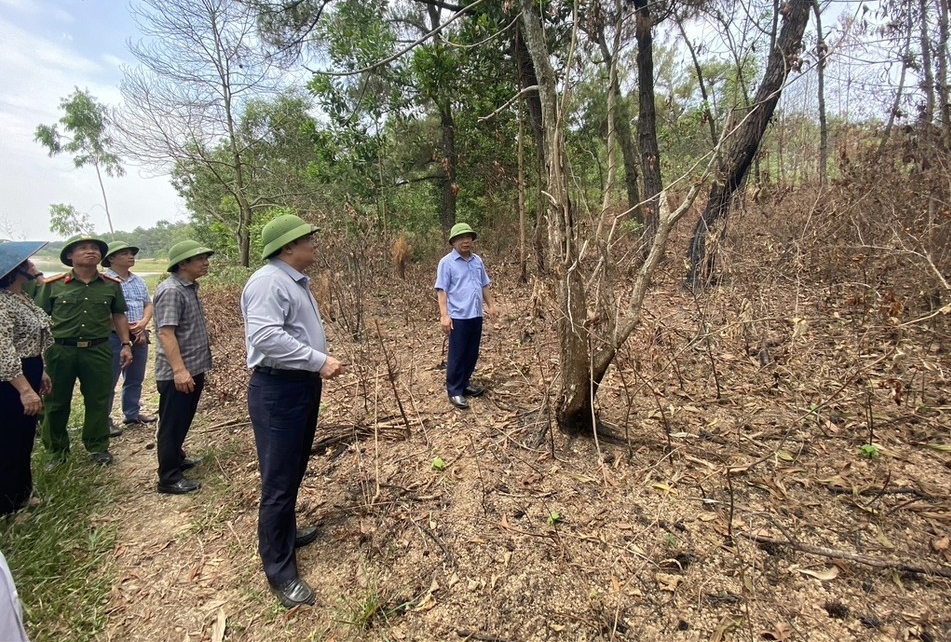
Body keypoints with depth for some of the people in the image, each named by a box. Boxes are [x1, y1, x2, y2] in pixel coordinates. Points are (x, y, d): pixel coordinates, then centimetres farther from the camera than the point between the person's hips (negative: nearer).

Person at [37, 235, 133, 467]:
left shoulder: (111, 285, 4)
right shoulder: (53, 285, -1)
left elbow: (118, 316, 12)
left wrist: (126, 344, 6)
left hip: (98, 350, 1)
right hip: (60, 350, 0)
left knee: (98, 401, 8)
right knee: (56, 402, 11)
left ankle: (98, 447, 24)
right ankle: (56, 450, 28)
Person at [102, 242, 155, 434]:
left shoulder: (139, 280, 12)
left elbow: (148, 304, 12)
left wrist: (143, 323, -6)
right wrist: (125, 326, -17)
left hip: (139, 336, 7)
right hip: (114, 337, -6)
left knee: (135, 379, 15)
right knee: (108, 381, 2)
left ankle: (132, 414, 28)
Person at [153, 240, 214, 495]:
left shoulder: (191, 287, 11)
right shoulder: (171, 290, -18)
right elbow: (166, 332, -25)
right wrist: (179, 370, -30)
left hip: (195, 368, 9)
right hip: (177, 373, -9)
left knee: (183, 421, 22)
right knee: (172, 425, 2)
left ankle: (176, 459, 39)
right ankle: (169, 478, 14)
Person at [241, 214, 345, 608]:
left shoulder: (296, 281, 15)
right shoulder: (269, 282, -19)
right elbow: (265, 336, -31)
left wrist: (321, 364, 14)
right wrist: (319, 361, -27)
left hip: (303, 385, 10)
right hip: (277, 390, -10)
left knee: (294, 472, 23)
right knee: (279, 480, 1)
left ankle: (285, 532, 43)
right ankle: (279, 569, 15)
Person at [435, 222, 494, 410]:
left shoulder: (478, 260, 10)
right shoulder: (447, 262, -8)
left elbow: (484, 285, 19)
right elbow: (442, 290, -12)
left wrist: (490, 305, 17)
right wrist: (444, 315, -19)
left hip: (476, 315, 6)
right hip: (458, 316, -6)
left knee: (472, 353, 14)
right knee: (457, 355, 2)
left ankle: (465, 384, 30)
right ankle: (454, 391, 12)